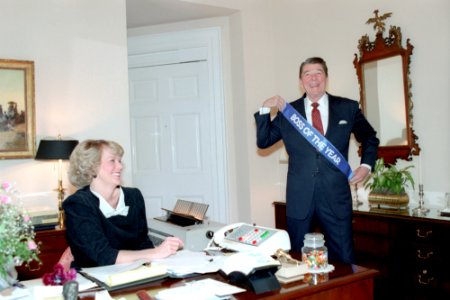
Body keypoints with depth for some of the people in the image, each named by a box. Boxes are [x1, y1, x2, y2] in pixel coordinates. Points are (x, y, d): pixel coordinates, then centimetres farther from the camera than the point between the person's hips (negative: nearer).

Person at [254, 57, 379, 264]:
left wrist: (366, 165, 4)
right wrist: (265, 109, -6)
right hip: (299, 198, 1)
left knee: (344, 260, 6)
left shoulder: (348, 108, 5)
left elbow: (370, 138, 18)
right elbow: (263, 142, 4)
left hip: (336, 198, 0)